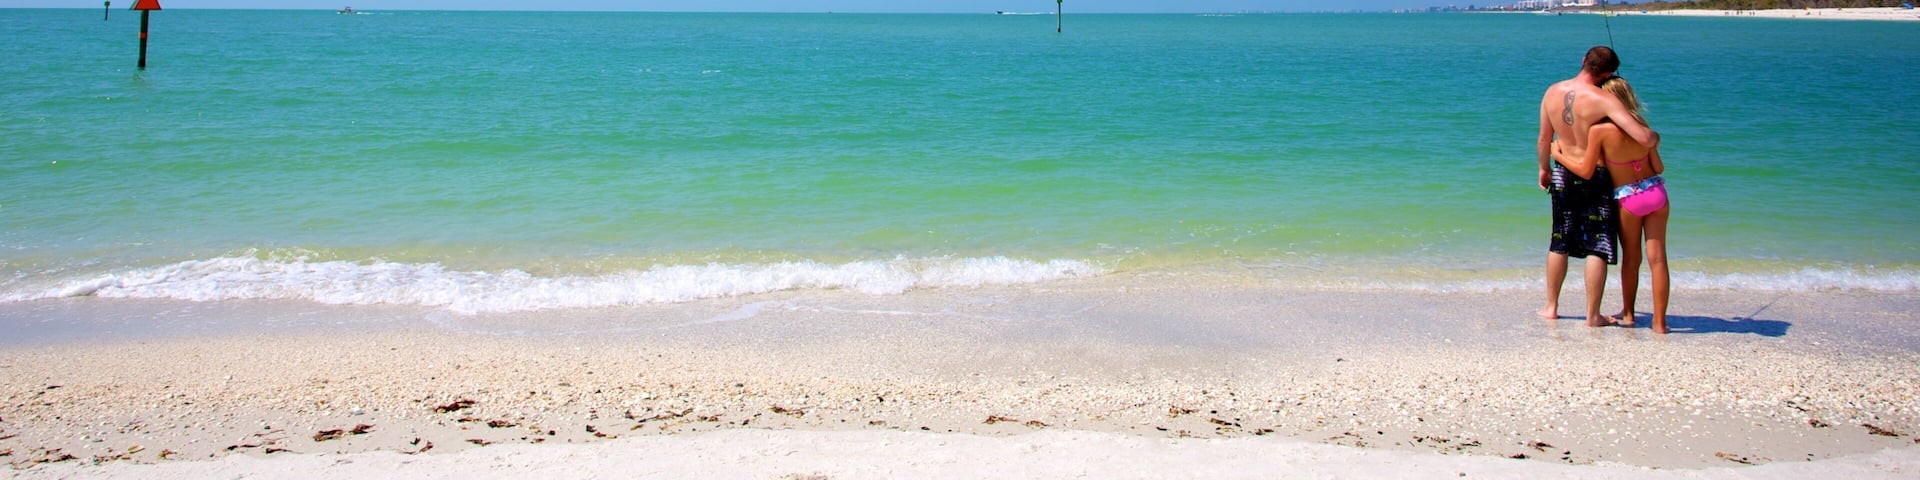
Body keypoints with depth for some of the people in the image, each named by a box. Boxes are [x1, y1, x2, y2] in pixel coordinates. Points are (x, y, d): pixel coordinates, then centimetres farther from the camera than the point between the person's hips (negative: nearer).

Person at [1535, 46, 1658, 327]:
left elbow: (1544, 140, 6)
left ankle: (1551, 306, 25)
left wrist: (1544, 169, 22)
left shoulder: (1553, 92, -5)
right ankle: (1592, 315, 6)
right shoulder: (1602, 100, -22)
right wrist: (1654, 137, -4)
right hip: (1594, 178, -5)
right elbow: (1643, 137, -27)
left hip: (1563, 175, 5)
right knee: (1598, 247, 3)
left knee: (1559, 243, 18)